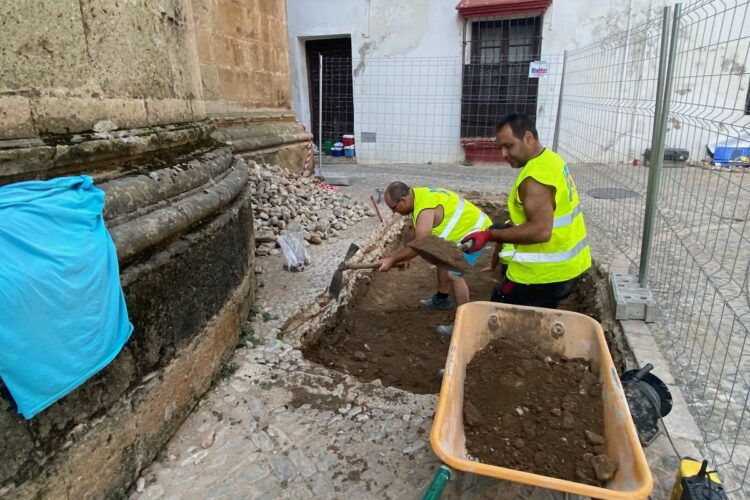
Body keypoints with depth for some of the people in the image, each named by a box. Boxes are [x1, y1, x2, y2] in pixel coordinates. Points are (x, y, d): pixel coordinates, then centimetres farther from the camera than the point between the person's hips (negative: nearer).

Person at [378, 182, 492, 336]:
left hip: (474, 231, -11)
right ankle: (442, 299, 40)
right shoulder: (418, 197, 1)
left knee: (453, 274, -15)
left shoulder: (425, 209, -30)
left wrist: (391, 260, -19)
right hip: (462, 228, 11)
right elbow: (417, 236, 13)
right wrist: (405, 256, 10)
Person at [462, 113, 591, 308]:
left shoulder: (536, 177, -24)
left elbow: (541, 230, -30)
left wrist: (491, 235, -26)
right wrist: (510, 229, 13)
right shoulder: (551, 159, 8)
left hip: (547, 271, -10)